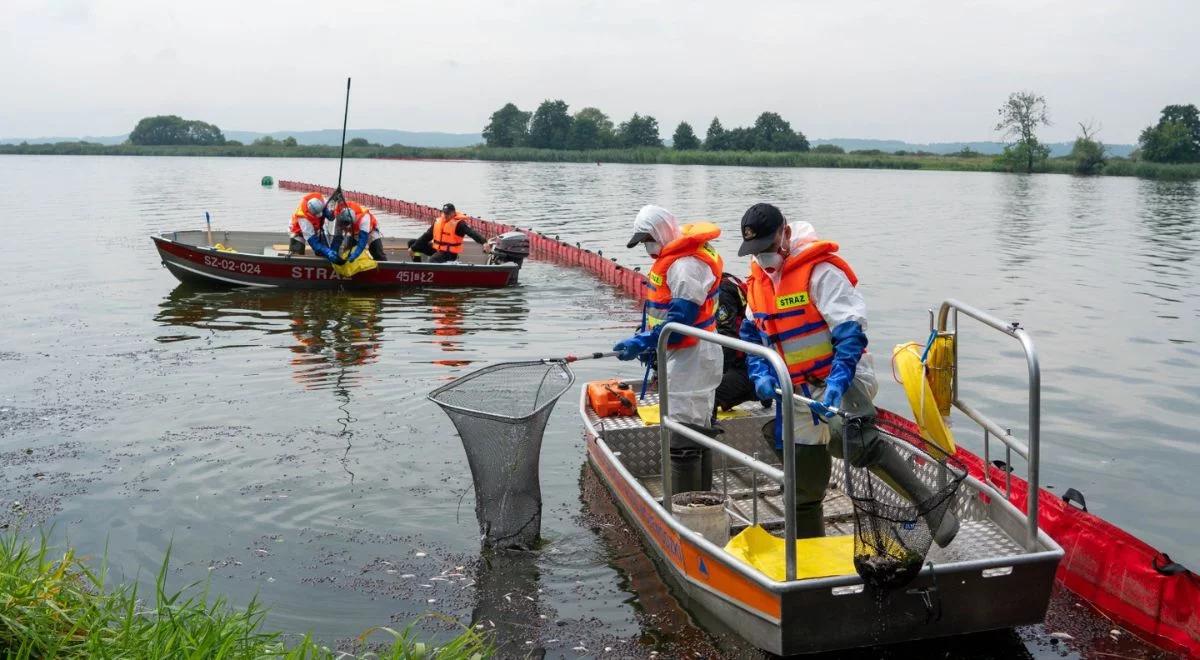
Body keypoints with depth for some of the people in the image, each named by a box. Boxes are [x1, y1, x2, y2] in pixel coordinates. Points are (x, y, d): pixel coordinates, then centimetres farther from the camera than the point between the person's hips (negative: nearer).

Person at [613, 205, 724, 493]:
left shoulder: (688, 264, -20)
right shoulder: (671, 258, 14)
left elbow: (681, 317, -25)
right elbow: (658, 306, 23)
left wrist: (643, 343, -23)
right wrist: (646, 340, 15)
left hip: (691, 358, -11)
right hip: (682, 354, 11)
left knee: (683, 441, -10)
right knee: (698, 431, 17)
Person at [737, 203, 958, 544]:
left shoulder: (820, 270, -16)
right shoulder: (758, 279, 7)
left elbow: (850, 331, -21)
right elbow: (751, 333, 13)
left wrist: (837, 383, -32)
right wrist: (761, 374, -5)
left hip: (840, 378, -7)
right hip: (799, 391, 8)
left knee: (859, 445, -36)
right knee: (802, 484, 14)